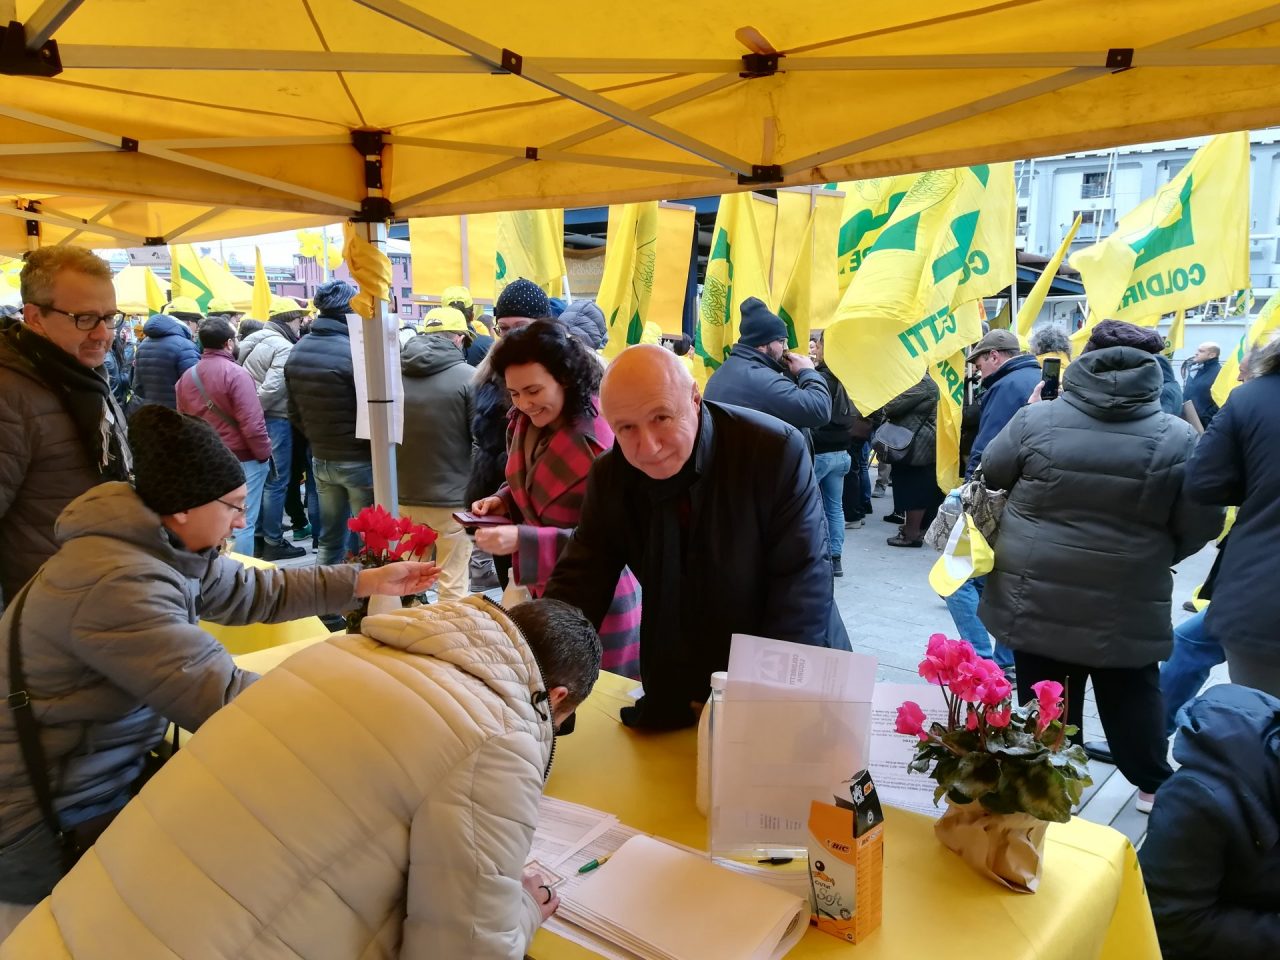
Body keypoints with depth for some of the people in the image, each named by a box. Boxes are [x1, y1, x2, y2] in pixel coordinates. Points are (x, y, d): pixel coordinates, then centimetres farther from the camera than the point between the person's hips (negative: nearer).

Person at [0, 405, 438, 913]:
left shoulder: (167, 547, -1)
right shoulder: (117, 586, -32)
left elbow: (257, 592, 10)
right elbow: (227, 700, -33)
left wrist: (367, 581, 7)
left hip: (113, 771, 9)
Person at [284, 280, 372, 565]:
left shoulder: (297, 351, 4)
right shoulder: (354, 351, -20)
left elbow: (295, 412, 10)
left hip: (321, 459, 7)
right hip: (359, 460, -7)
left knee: (329, 539, 16)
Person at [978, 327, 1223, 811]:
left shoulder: (1036, 419, -11)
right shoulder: (1178, 437, -9)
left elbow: (992, 472, 3)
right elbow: (1201, 523, -4)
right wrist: (1154, 556, 14)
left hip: (1037, 596, 0)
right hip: (1127, 604, 1)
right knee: (1132, 694, 20)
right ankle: (1155, 784, 35)